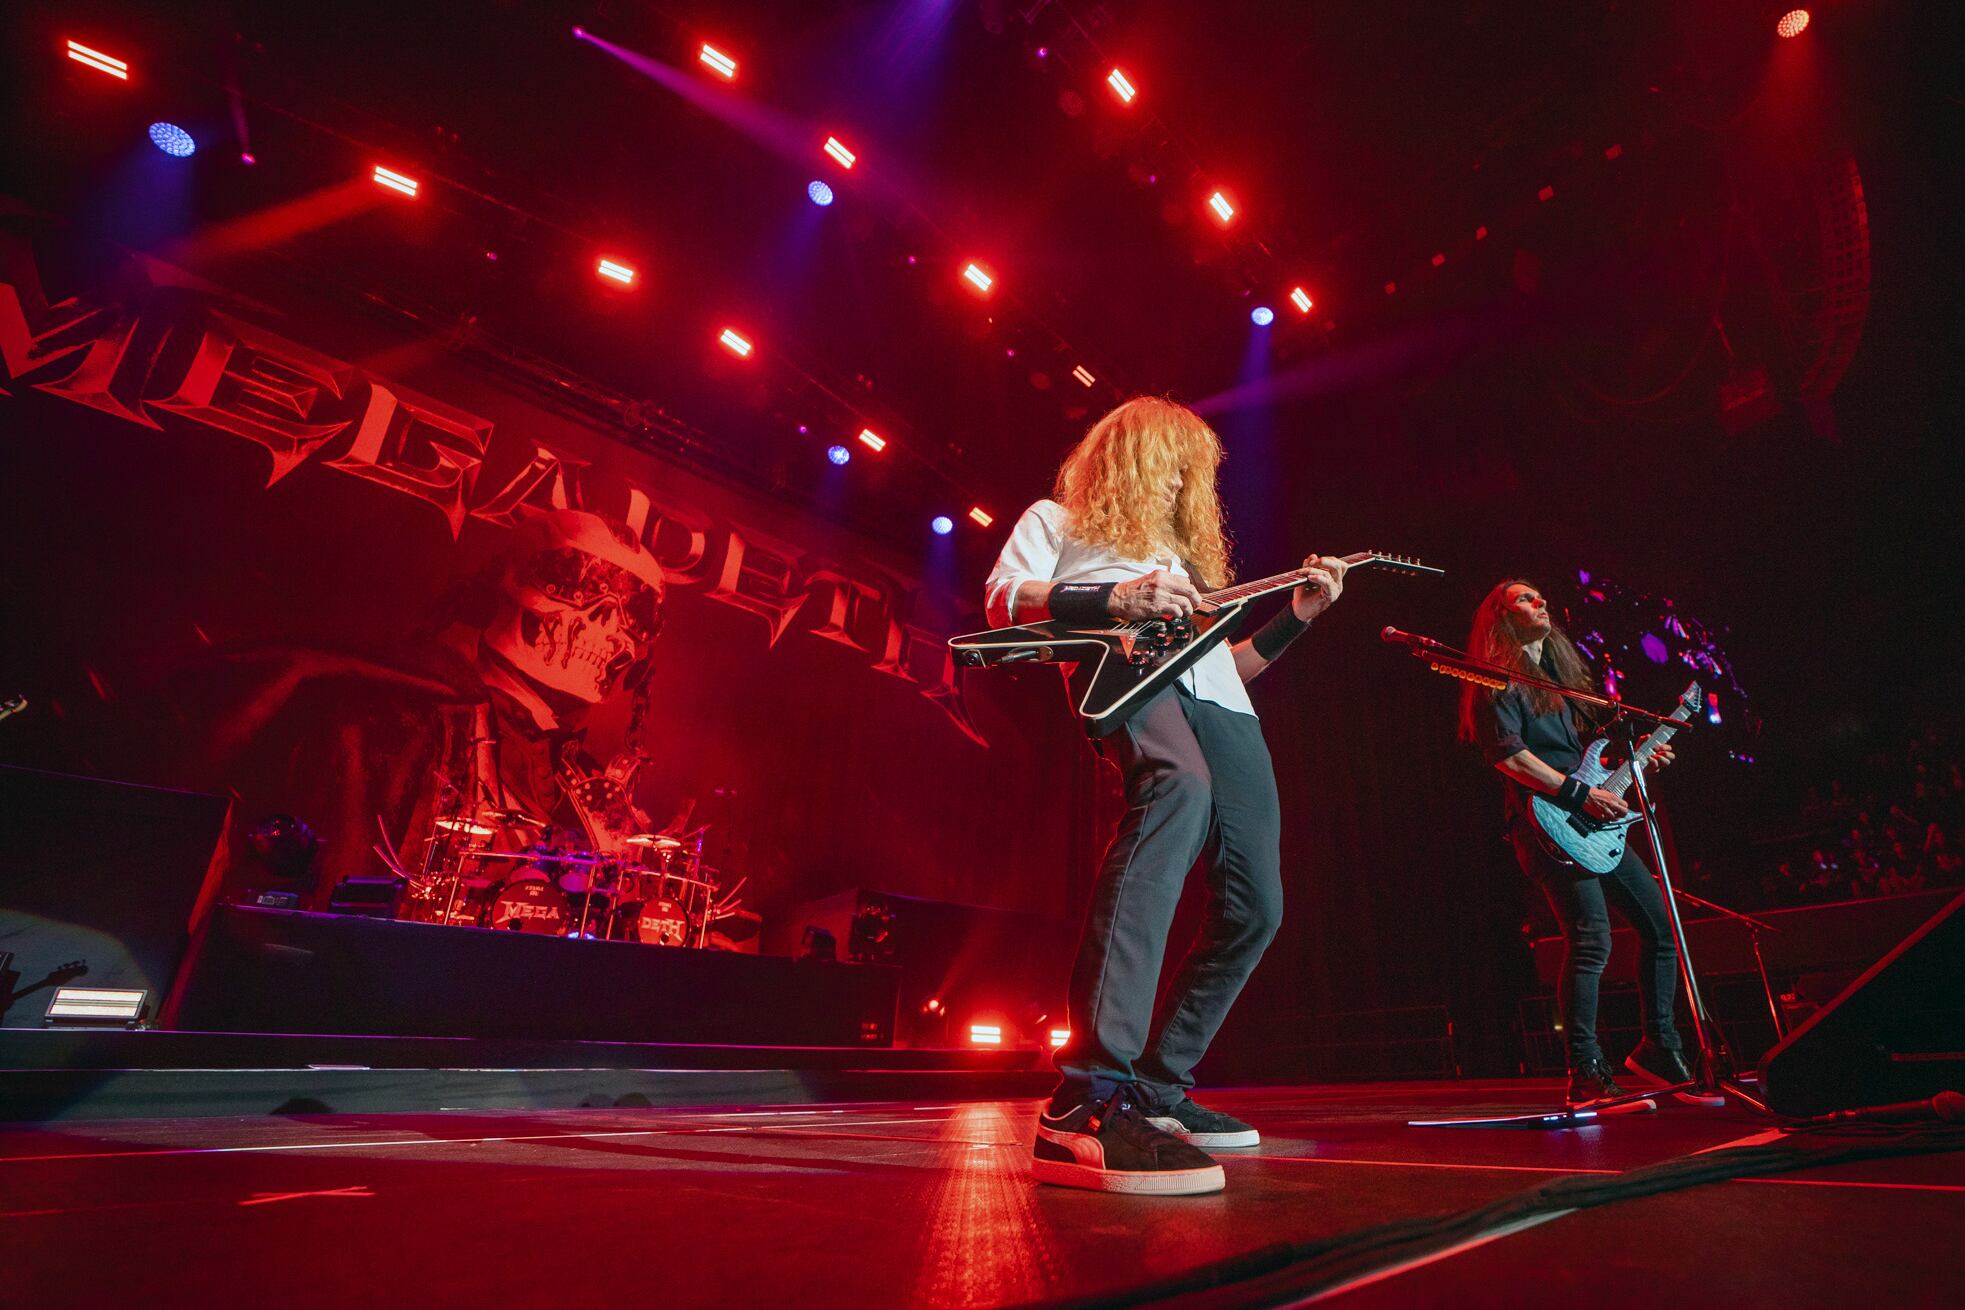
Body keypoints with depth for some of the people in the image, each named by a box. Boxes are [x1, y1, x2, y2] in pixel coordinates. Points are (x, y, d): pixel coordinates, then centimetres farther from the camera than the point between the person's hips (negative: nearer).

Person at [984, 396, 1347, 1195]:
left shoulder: (1182, 549, 39)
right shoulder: (1059, 519, 22)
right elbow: (1001, 602, 2)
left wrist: (1296, 617, 23)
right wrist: (1110, 599, -11)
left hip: (1220, 705, 8)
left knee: (1253, 906, -1)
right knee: (1179, 787, -41)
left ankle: (1158, 1085, 14)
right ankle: (1088, 1100, -46)